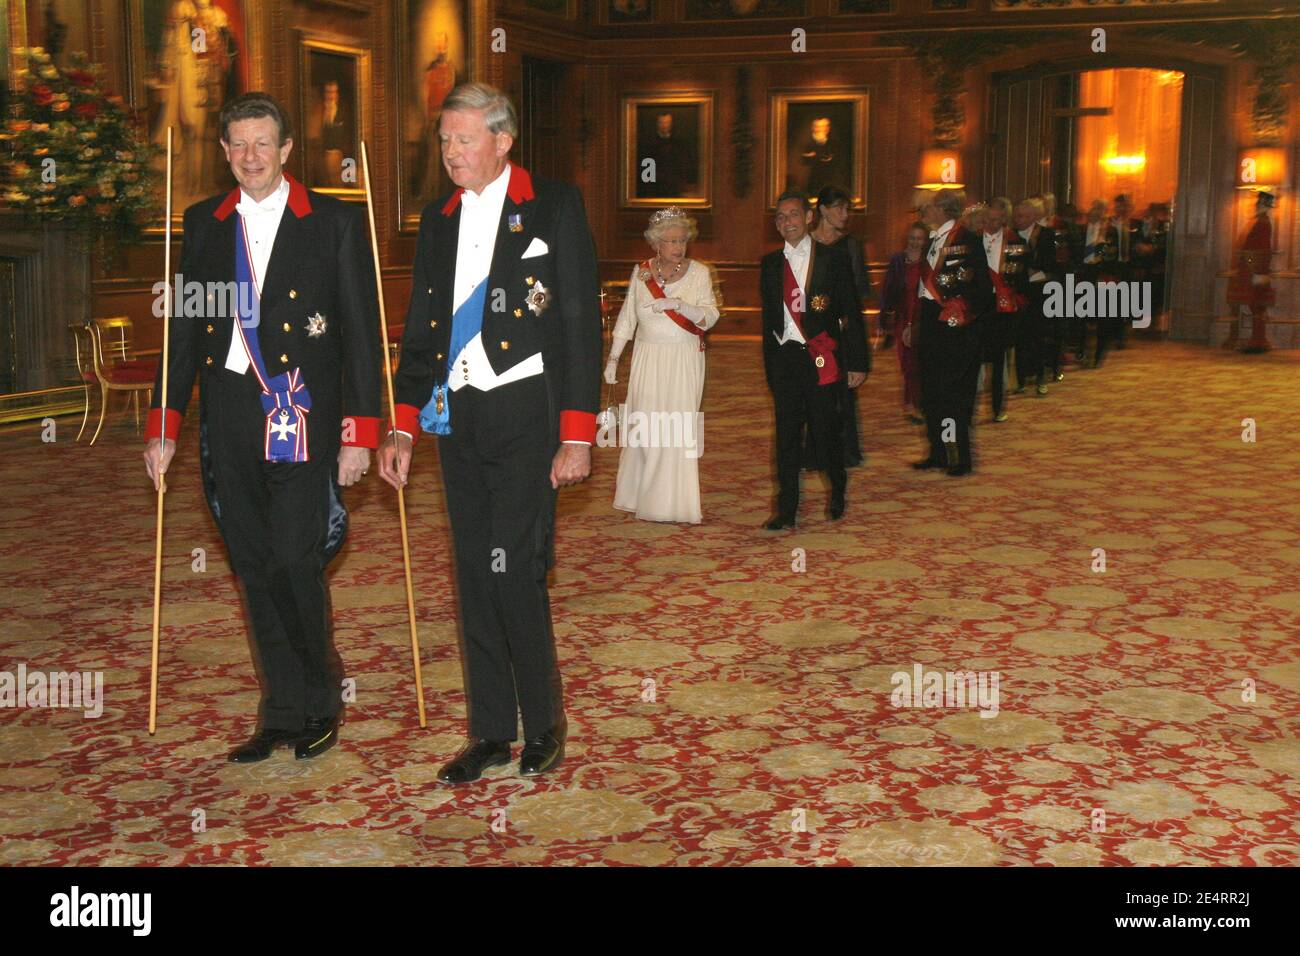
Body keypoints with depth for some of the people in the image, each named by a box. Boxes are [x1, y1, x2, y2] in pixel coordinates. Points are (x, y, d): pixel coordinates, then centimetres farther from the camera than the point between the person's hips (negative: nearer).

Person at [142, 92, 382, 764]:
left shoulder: (334, 223, 1)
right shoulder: (203, 224, 12)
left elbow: (361, 332, -1)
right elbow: (183, 329, 14)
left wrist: (359, 431, -8)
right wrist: (163, 425, 8)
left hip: (303, 418, -4)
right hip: (228, 418, 4)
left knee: (295, 561, -11)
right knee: (256, 571, 7)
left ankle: (321, 698, 12)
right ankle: (284, 714, 18)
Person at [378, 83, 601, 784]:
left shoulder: (553, 207, -1)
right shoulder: (437, 219, 14)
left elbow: (581, 323, -6)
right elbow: (420, 330, 17)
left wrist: (577, 434, -12)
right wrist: (402, 427, 10)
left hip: (527, 415, -5)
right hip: (457, 416, 5)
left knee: (513, 569, -11)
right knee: (474, 576, 7)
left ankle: (544, 723, 8)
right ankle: (491, 731, 17)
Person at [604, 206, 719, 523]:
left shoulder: (699, 272, 0)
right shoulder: (641, 272, 5)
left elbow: (710, 316, -8)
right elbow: (627, 317, 9)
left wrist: (677, 305, -24)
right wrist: (613, 358, 7)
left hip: (684, 363, -1)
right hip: (648, 361, 1)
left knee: (679, 431, -3)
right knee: (644, 429, 1)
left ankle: (674, 503, 4)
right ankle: (640, 495, 14)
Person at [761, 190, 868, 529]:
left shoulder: (833, 259, 1)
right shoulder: (771, 264, 11)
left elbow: (851, 313, 1)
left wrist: (857, 362, -4)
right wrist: (770, 366, 13)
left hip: (822, 358, -3)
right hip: (785, 358, 3)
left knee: (826, 431, 0)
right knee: (787, 434, 3)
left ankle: (838, 493, 25)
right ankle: (786, 510, 7)